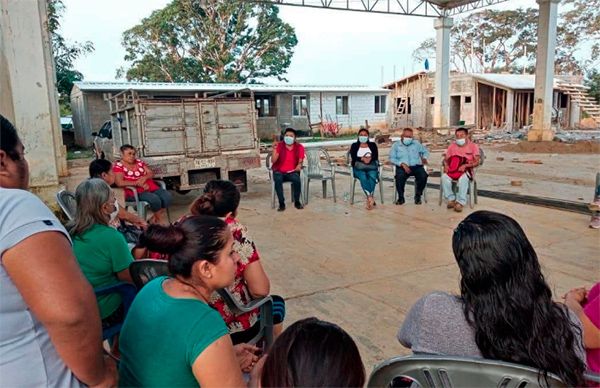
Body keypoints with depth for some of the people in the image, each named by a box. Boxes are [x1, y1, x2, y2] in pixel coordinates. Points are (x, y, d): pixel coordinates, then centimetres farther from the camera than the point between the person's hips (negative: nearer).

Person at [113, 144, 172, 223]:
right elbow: (120, 183, -16)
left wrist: (144, 177, -9)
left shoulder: (139, 162, 17)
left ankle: (155, 218, -4)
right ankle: (160, 219, -5)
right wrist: (137, 183, -18)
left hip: (151, 188, 6)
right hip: (135, 192, -6)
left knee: (168, 196, -19)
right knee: (155, 199, -32)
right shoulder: (118, 166, -1)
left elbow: (151, 174, 15)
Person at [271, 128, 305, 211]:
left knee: (297, 179, -32)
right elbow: (273, 161, -10)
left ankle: (297, 202, -10)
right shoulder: (279, 146, -2)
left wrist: (299, 166, -21)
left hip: (292, 172, 1)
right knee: (278, 180, -34)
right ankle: (281, 203, -21)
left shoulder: (299, 147, 2)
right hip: (279, 171, 0)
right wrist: (274, 149, -22)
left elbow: (300, 161, 2)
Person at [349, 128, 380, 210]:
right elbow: (353, 157, 1)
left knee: (372, 177, -34)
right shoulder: (354, 145, 18)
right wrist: (362, 158, -15)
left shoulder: (373, 145, 20)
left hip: (372, 166, 1)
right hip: (359, 167, -1)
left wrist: (370, 159, -17)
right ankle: (371, 198, -46)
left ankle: (369, 199, -42)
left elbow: (376, 156, 4)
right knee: (363, 178, -35)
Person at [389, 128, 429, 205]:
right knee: (399, 177, -35)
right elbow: (392, 158, 0)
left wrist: (424, 158, 3)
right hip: (402, 167, -2)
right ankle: (401, 197, -13)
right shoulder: (396, 145, 10)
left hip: (416, 166, 2)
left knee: (423, 176, -30)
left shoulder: (416, 143, 20)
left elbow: (425, 151, 26)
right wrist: (402, 164, -14)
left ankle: (418, 196, -7)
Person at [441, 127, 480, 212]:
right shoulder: (452, 146, 14)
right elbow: (446, 159, 13)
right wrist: (446, 165, -11)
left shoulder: (473, 146, 3)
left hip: (466, 170, -3)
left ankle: (460, 202, -33)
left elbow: (477, 162, -4)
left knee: (463, 178, -39)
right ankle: (451, 199, -20)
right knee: (444, 177, -31)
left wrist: (465, 165, -21)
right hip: (452, 170, 3)